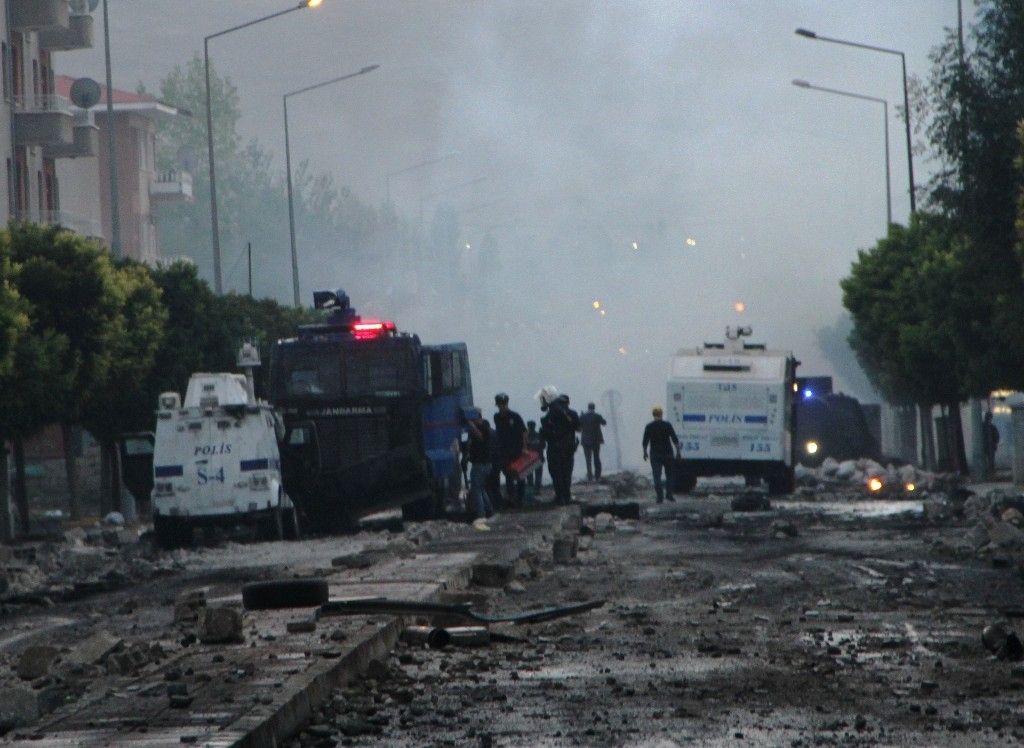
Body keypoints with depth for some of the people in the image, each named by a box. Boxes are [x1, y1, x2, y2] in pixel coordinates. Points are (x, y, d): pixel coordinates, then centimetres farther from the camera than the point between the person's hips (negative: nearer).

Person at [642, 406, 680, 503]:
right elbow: (675, 439, -5)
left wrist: (645, 452, 14)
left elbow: (645, 441, 1)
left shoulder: (649, 426, -2)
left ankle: (659, 497, -6)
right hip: (667, 453, 0)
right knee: (669, 474, 14)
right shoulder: (667, 425, -4)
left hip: (655, 455, 0)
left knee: (657, 476, 1)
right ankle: (669, 494, 5)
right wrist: (677, 451, 2)